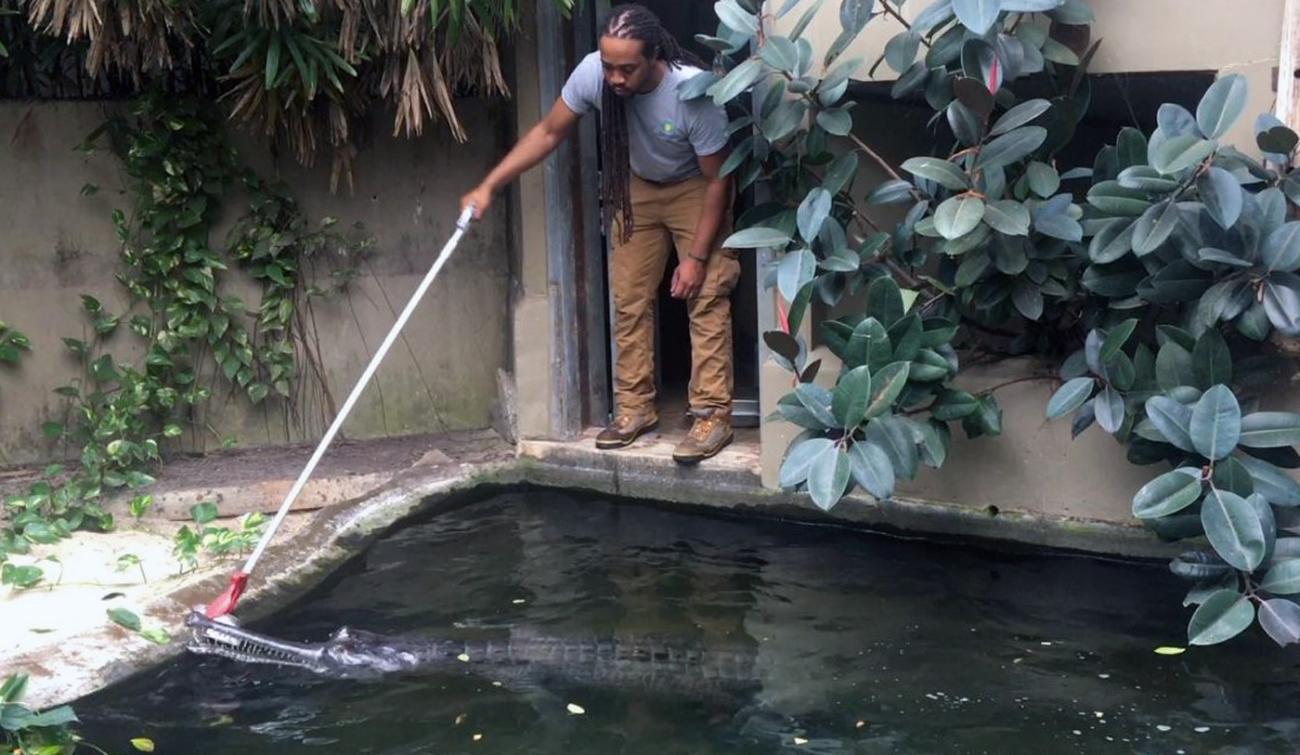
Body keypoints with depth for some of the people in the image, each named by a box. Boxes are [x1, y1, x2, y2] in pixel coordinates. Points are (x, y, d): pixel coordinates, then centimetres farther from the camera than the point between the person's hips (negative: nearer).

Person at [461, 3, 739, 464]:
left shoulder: (695, 92, -36)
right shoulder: (591, 74, -26)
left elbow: (717, 179, -25)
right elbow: (548, 133, -11)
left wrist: (696, 257, -23)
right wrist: (489, 187, -17)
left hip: (695, 189, -4)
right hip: (636, 188, 4)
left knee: (706, 300, -12)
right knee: (629, 301, 4)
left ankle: (713, 414, -8)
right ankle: (635, 407, 14)